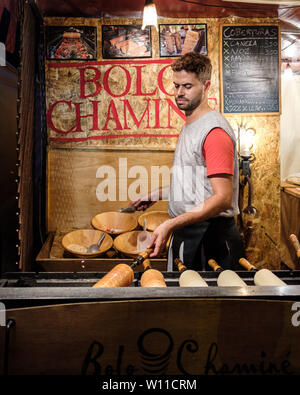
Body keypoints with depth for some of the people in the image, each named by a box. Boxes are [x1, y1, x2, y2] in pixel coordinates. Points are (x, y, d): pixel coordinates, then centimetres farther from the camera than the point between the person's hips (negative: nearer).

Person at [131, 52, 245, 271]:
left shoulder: (215, 131, -17)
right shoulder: (188, 127, 14)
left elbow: (223, 198, -24)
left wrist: (171, 224, -30)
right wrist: (156, 195, 22)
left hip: (210, 236, -9)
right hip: (184, 232, 9)